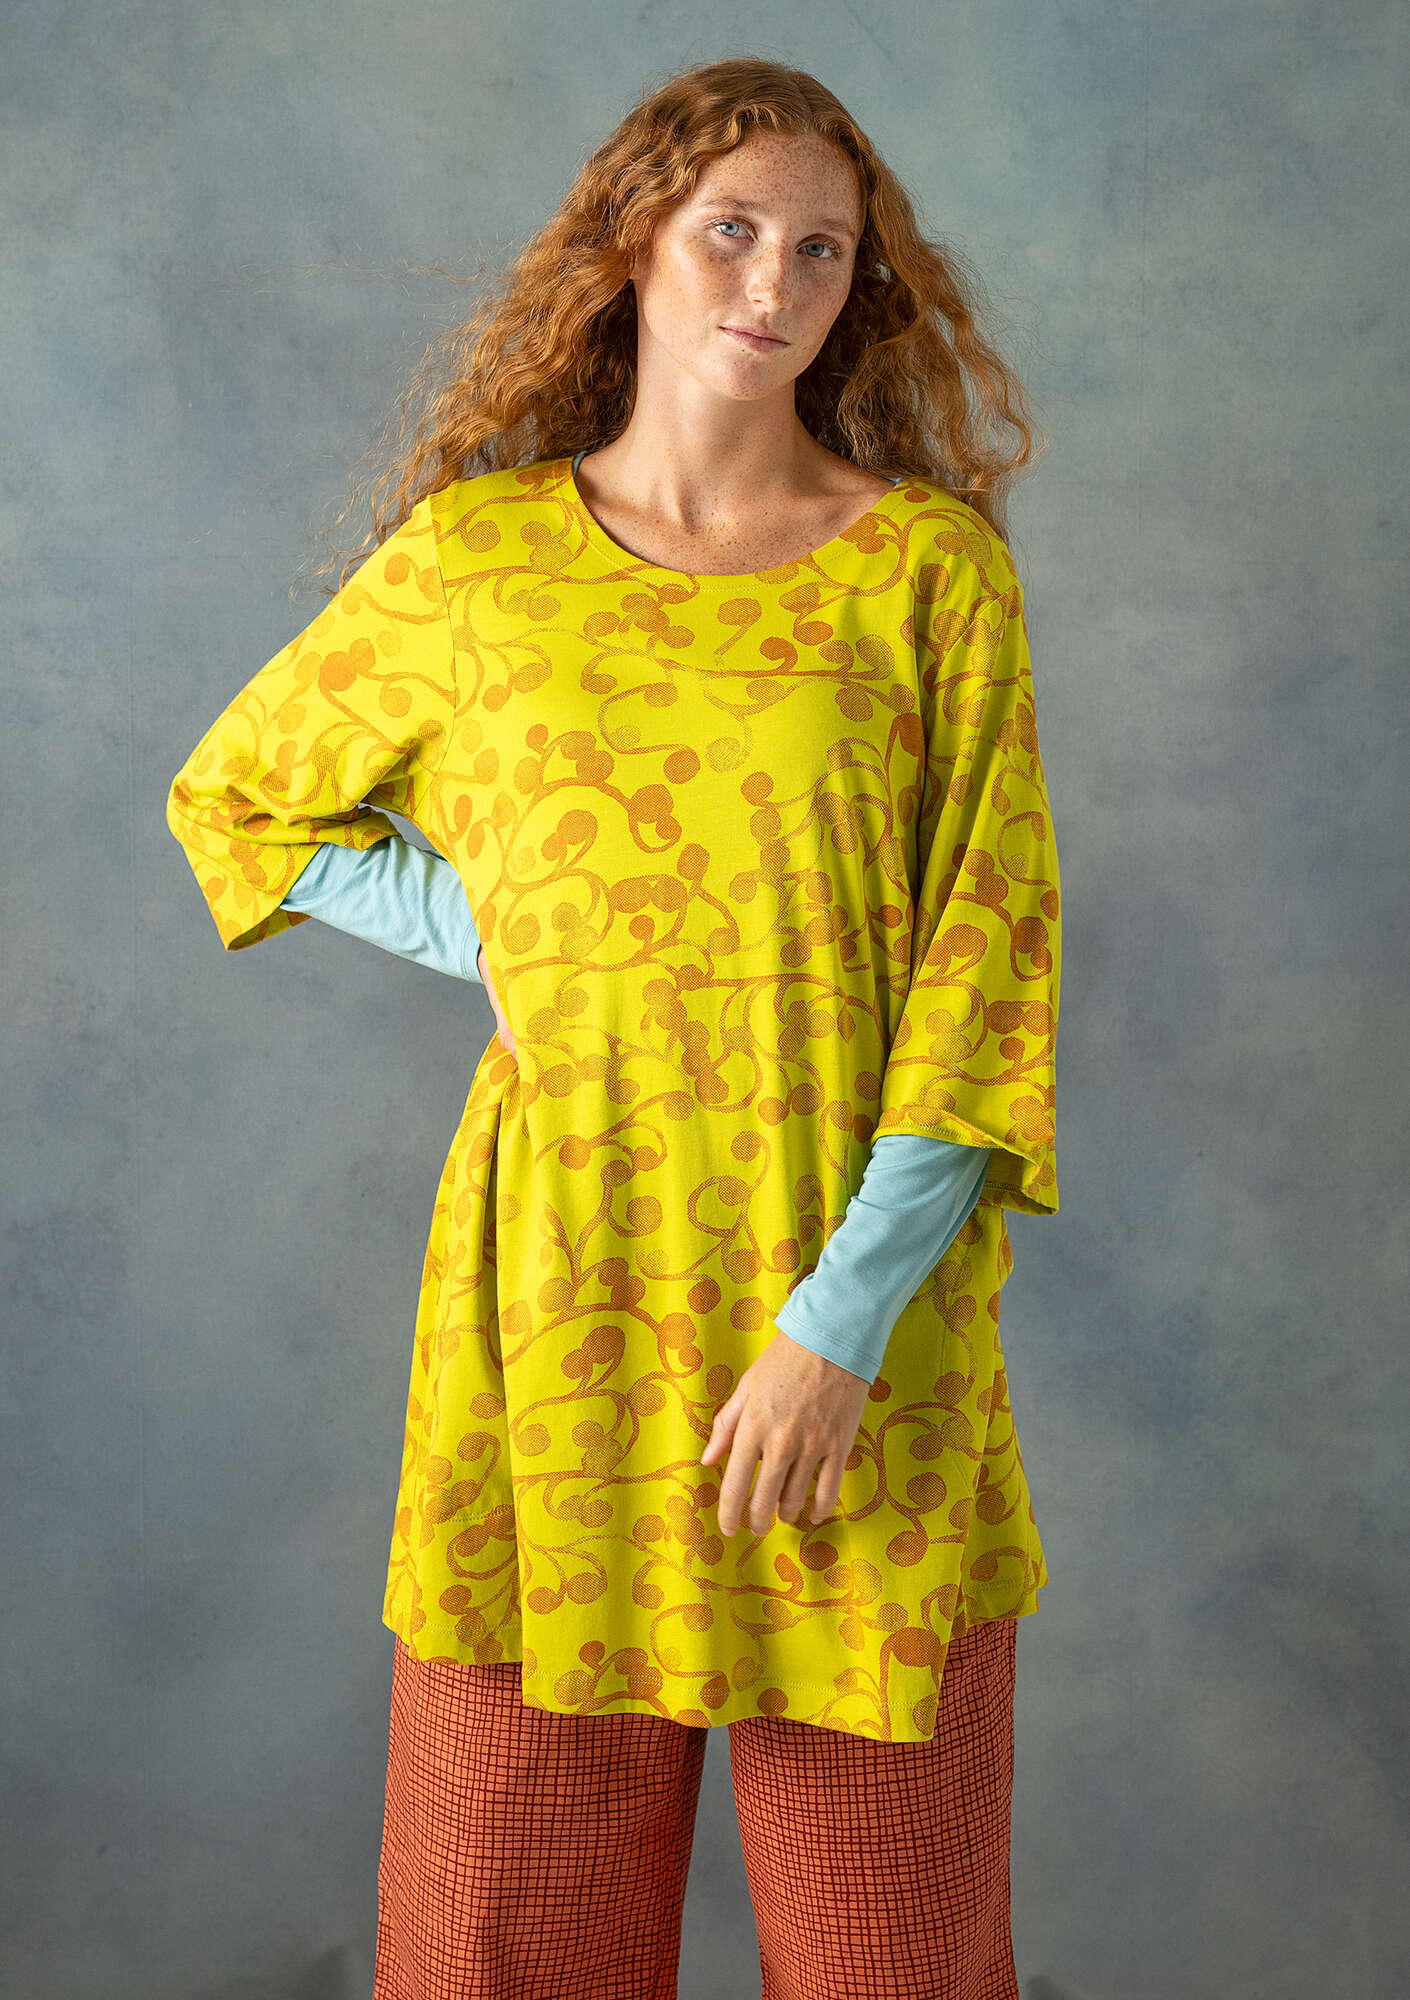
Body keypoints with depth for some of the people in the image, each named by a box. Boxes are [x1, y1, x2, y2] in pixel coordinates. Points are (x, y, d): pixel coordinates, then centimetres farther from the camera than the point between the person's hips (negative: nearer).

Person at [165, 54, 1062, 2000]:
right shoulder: (474, 555, 4)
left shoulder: (933, 562, 0)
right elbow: (233, 800, 18)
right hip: (562, 1284, 1)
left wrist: (845, 1321, -12)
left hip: (866, 1289, 0)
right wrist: (489, 932, 2)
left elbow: (990, 947, -5)